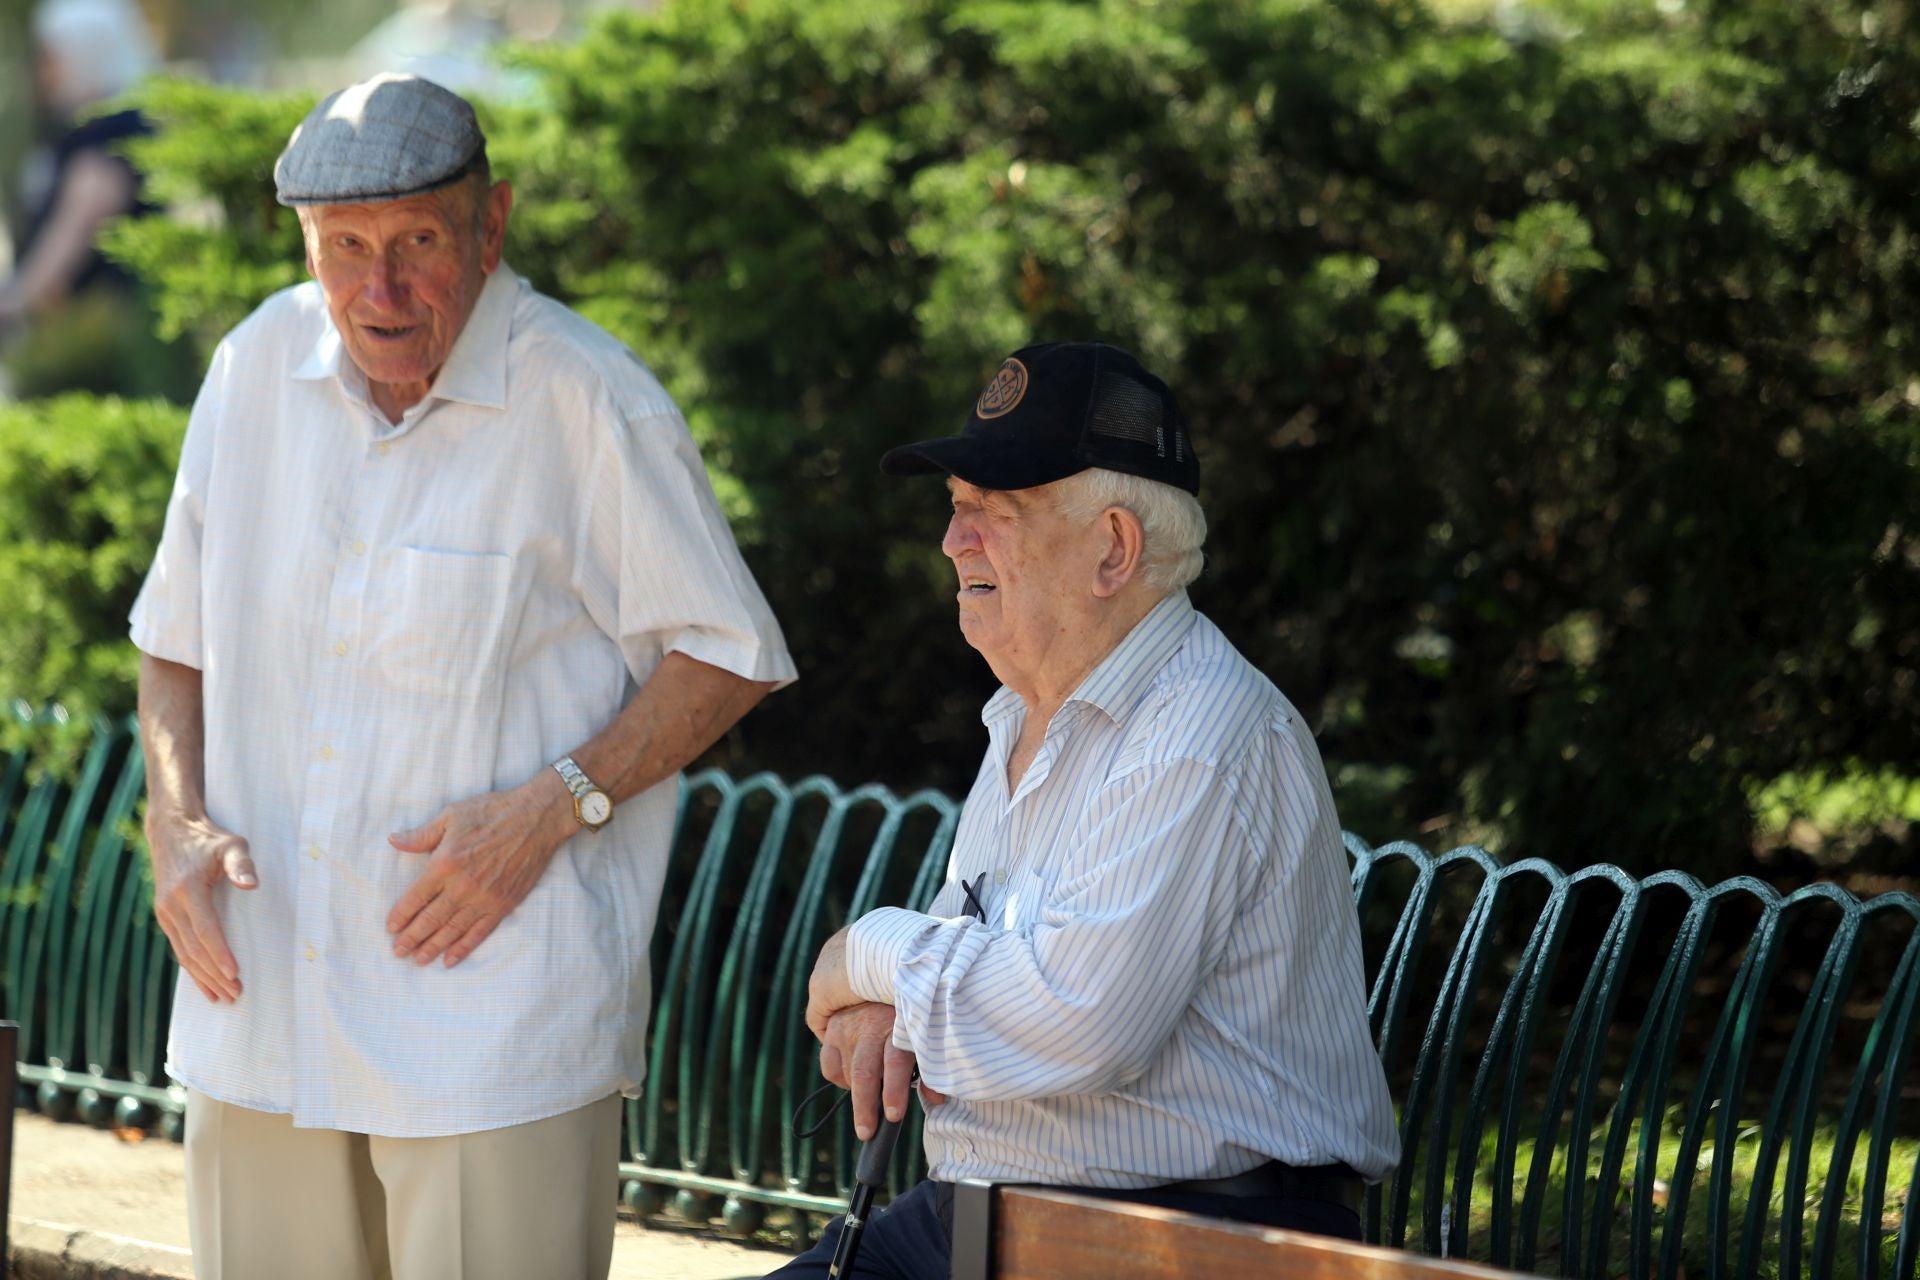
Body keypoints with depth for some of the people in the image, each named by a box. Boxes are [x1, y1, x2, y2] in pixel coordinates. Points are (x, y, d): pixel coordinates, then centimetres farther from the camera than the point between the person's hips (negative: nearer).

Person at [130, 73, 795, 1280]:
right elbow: (177, 640, 16)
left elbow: (726, 655, -3)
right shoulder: (258, 368, 5)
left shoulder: (590, 404, -10)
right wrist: (178, 826, -1)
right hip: (262, 1007, 5)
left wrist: (555, 806, -15)